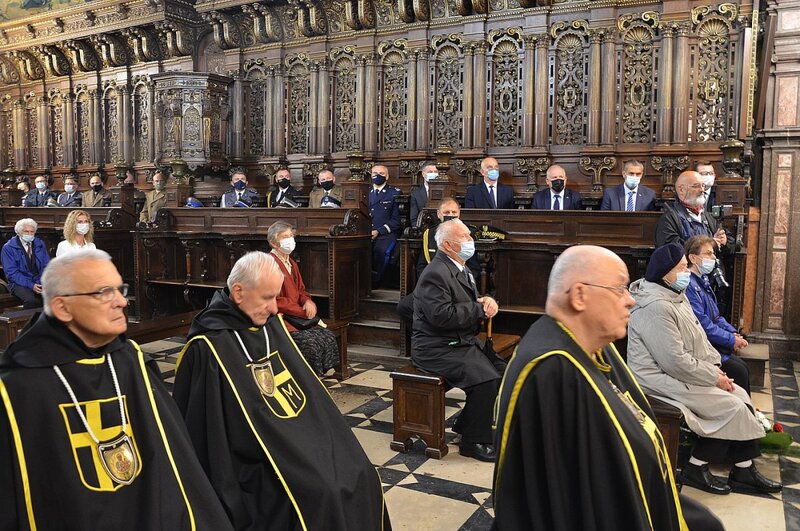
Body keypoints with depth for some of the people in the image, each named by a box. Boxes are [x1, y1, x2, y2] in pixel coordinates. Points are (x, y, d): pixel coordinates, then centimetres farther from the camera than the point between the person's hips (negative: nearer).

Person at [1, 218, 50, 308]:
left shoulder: (40, 244, 11)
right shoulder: (8, 248, -1)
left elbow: (47, 266, 9)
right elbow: (11, 272, -7)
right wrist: (31, 285, -19)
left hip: (40, 281, 3)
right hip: (20, 283, -3)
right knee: (31, 300, -35)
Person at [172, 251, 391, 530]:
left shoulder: (271, 324, 4)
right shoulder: (210, 346, -18)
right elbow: (205, 425, -14)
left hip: (299, 439, 7)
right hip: (255, 465, -7)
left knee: (359, 474, -2)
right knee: (320, 493, -20)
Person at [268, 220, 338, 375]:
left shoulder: (292, 264, 16)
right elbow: (275, 301, -15)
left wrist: (308, 302, -5)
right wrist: (303, 312, -13)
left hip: (297, 317, 8)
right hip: (280, 318, -8)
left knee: (328, 337, -10)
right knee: (309, 342, -27)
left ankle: (318, 376, -1)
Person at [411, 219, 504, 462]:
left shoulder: (460, 269, 13)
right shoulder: (436, 274, -19)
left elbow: (473, 303, 21)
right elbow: (442, 315, -28)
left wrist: (487, 301, -4)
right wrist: (480, 309, -18)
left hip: (461, 342, 10)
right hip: (437, 349, -10)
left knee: (501, 369, 3)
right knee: (486, 378, -24)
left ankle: (466, 424, 17)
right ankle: (473, 441, -5)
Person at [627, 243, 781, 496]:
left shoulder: (676, 295, 9)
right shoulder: (656, 306, -25)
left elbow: (699, 339, 15)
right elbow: (675, 361, -26)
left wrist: (715, 368, 1)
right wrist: (714, 378, -15)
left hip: (681, 373, 10)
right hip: (662, 379, -10)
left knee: (740, 395, 4)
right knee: (733, 408, -10)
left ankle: (744, 469, 12)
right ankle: (696, 469, 3)